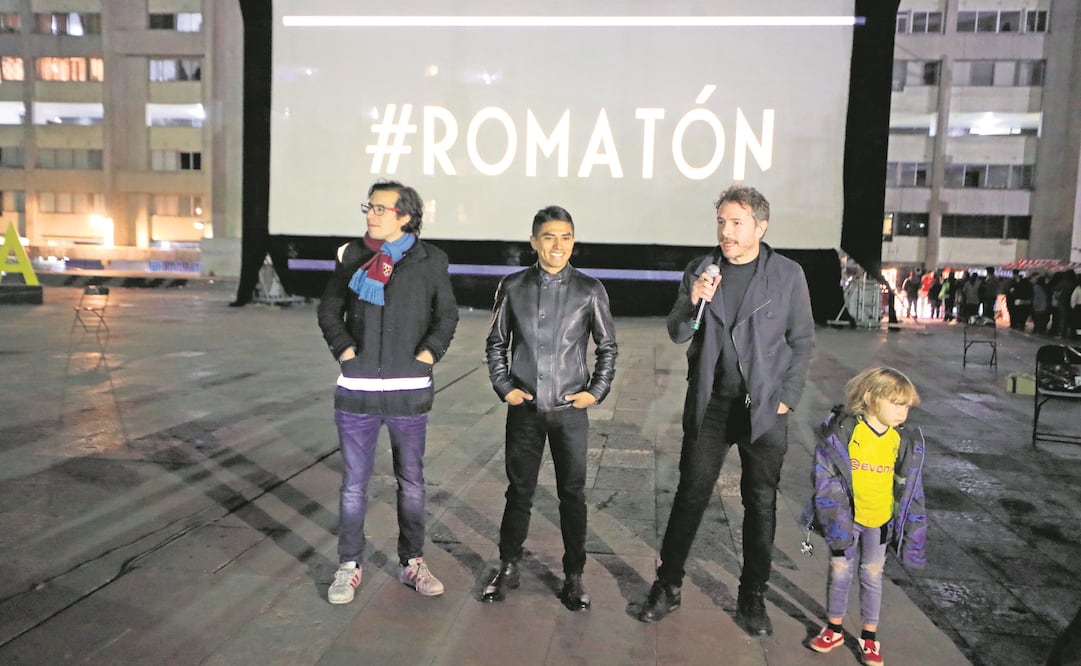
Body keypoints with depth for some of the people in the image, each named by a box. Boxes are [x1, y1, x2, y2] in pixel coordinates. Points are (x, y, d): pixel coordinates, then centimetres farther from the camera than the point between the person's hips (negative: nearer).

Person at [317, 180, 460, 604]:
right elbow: (329, 311, 10)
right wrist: (344, 350, -3)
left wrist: (428, 354, -5)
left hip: (409, 392, 0)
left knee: (411, 481, 11)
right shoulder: (352, 256, 3)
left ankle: (411, 563, 28)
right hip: (356, 390, 1)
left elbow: (447, 315, 7)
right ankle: (349, 566, 24)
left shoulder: (429, 261, -1)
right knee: (354, 483, 8)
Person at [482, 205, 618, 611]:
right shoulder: (513, 287, 0)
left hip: (570, 410, 0)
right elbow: (496, 342, 9)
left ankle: (573, 577, 24)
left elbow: (607, 346, 6)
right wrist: (503, 387, 1)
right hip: (524, 409, 1)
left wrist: (597, 391, -2)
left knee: (572, 494, 8)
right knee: (519, 491, 11)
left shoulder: (589, 289, -2)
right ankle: (508, 569, 29)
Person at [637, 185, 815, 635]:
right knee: (691, 494, 5)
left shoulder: (787, 274, -2)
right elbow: (677, 334, 2)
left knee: (761, 503, 8)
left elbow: (803, 341, 2)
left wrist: (786, 398, -4)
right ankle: (667, 587, 19)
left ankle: (753, 599, 24)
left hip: (765, 407, -1)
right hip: (709, 402, 1)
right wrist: (694, 301, -18)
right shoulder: (699, 271, 2)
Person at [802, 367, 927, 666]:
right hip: (846, 517, -2)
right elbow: (826, 475, -14)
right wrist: (835, 517, -21)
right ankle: (834, 629, 31)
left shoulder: (904, 441, -9)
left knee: (872, 575, 14)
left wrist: (913, 534, 0)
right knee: (839, 570, 11)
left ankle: (869, 637, 31)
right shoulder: (842, 430, -18)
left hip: (880, 520, 2)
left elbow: (910, 490, -1)